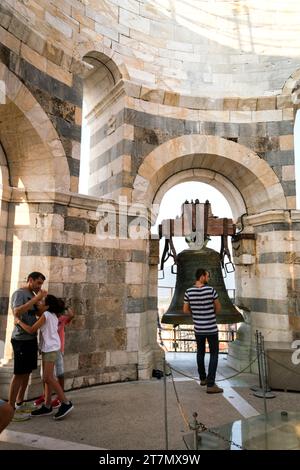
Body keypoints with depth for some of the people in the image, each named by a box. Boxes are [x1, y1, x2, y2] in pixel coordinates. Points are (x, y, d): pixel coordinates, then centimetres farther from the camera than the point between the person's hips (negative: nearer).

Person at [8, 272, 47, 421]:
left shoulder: (32, 295, 14)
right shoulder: (19, 293, -11)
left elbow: (39, 313, 16)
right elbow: (17, 313, -27)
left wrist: (40, 299, 2)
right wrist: (36, 299, -27)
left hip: (31, 338, 8)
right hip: (21, 339, -8)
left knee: (27, 372, 14)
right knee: (19, 373, -3)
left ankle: (19, 404, 26)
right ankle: (11, 409, 5)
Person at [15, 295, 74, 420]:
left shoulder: (46, 315, -13)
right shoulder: (54, 316, 13)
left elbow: (31, 330, -15)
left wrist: (19, 322, -4)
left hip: (50, 349, -9)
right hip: (48, 348, 9)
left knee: (48, 378, -11)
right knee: (47, 378, 9)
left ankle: (66, 403, -8)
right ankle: (47, 406, 12)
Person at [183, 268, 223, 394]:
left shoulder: (188, 292, -6)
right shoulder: (211, 290, -15)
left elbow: (185, 310, 4)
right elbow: (218, 308, -2)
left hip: (198, 328, 4)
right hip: (211, 328, -4)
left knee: (200, 352, 21)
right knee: (214, 355, 4)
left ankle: (203, 378, 35)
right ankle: (210, 385, 0)